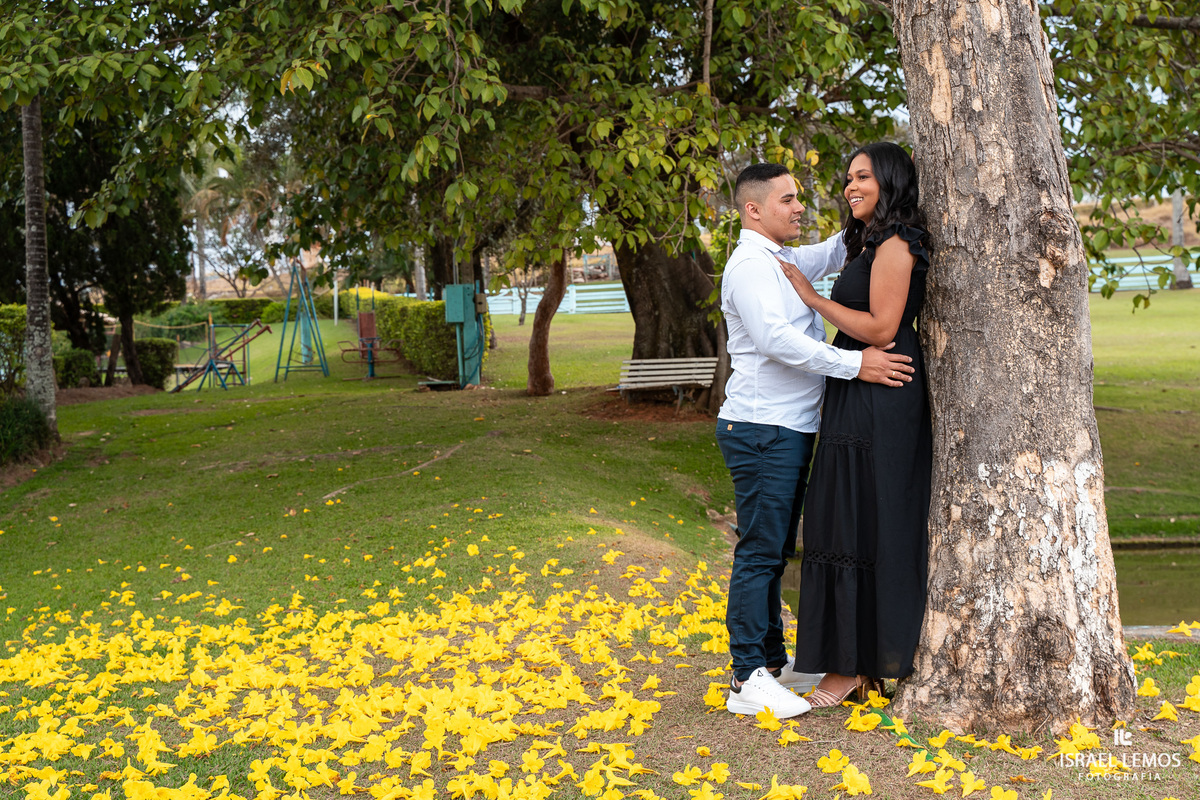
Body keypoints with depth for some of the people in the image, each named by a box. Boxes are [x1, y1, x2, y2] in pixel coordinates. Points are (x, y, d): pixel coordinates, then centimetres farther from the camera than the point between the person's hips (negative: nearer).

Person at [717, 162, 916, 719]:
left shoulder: (782, 260, 18)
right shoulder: (750, 263, -13)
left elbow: (831, 254, 33)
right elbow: (774, 337, -25)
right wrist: (855, 364, -26)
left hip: (787, 430, 10)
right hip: (761, 429, -10)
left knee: (775, 552, 15)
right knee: (759, 552, -8)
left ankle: (773, 663, 25)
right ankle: (748, 680, -4)